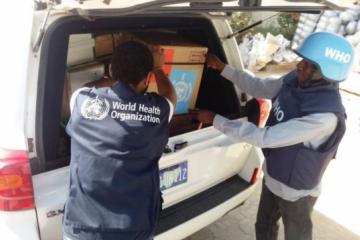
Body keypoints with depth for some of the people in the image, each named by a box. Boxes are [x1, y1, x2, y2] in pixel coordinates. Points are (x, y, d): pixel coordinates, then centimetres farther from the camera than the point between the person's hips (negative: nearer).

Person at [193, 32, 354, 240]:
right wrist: (221, 67, 1)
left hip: (296, 192, -7)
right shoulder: (294, 81, -13)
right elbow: (259, 87, 4)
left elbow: (265, 137, -36)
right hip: (272, 178, 7)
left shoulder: (325, 116, -37)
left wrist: (215, 119, -29)